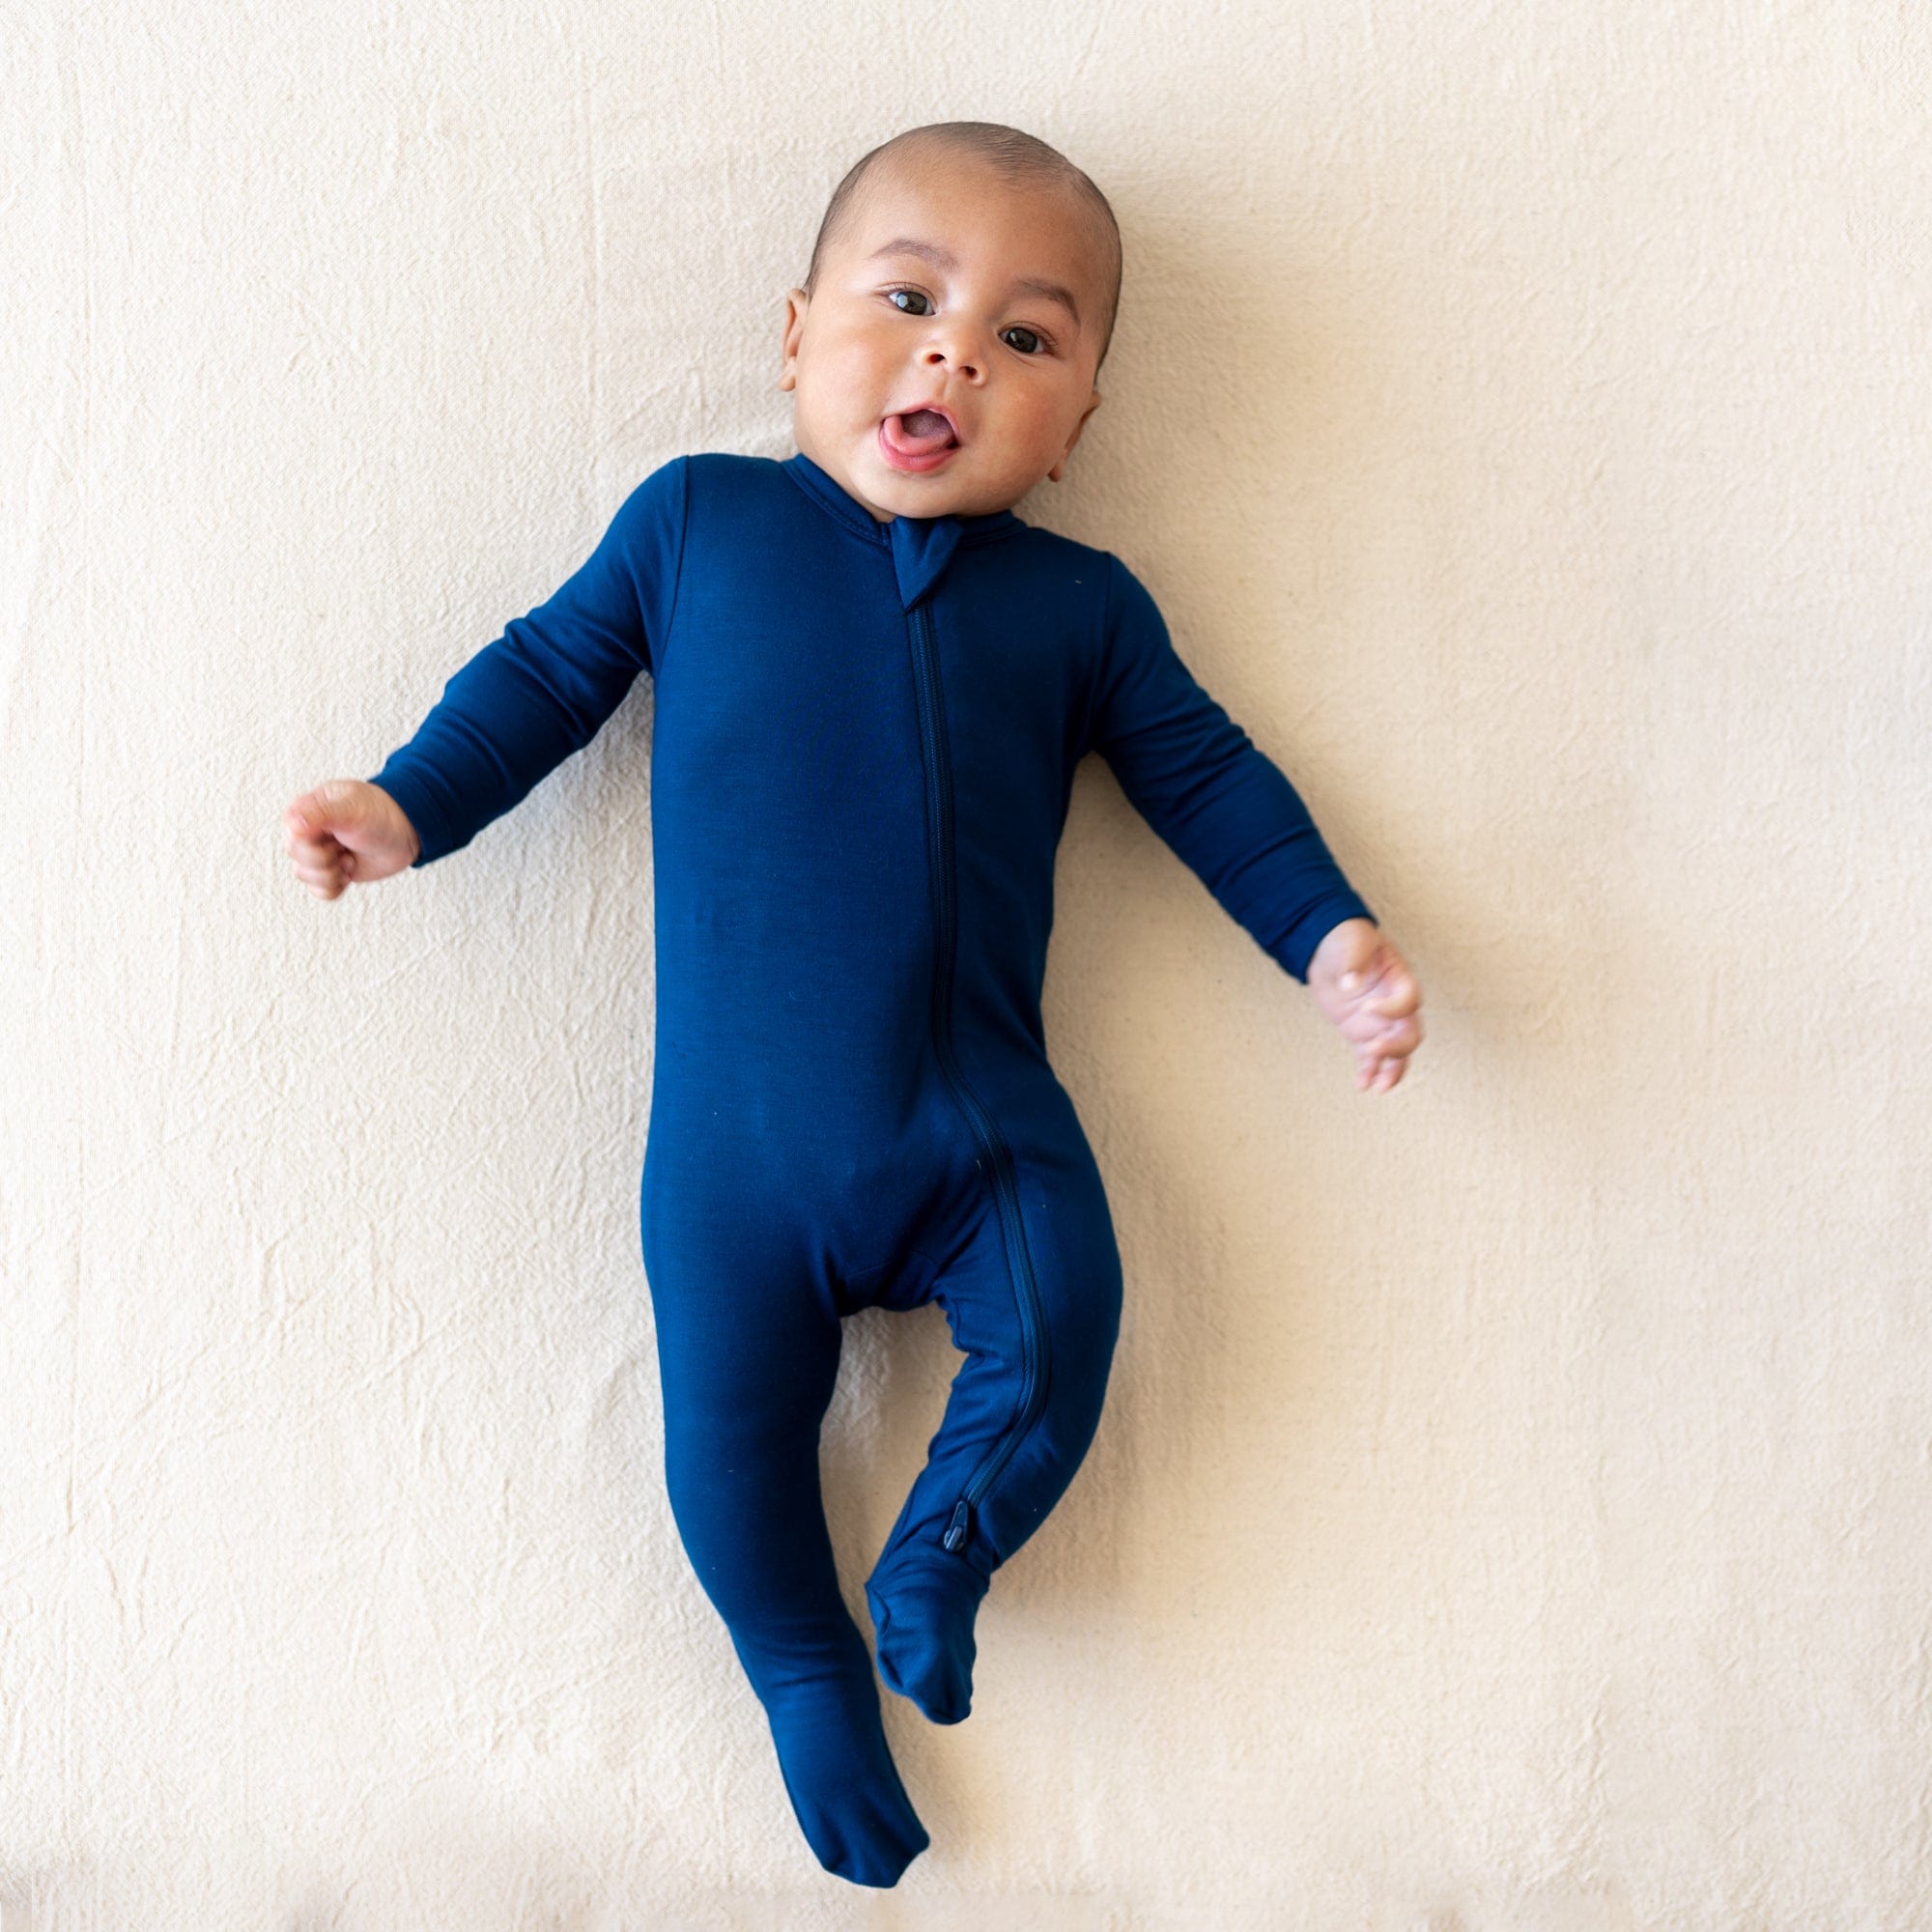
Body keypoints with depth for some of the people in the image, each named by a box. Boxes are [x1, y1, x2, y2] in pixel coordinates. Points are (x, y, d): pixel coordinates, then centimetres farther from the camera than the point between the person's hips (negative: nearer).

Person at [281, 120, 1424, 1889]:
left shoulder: (1079, 605, 4)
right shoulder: (695, 519, 1)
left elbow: (1207, 774, 11)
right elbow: (549, 670, 9)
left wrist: (1330, 934, 2)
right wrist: (410, 803, -1)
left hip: (987, 1129, 1)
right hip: (739, 1146, -1)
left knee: (1056, 1354, -7)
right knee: (732, 1438, 6)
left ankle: (938, 1561, 27)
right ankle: (812, 1677, 36)